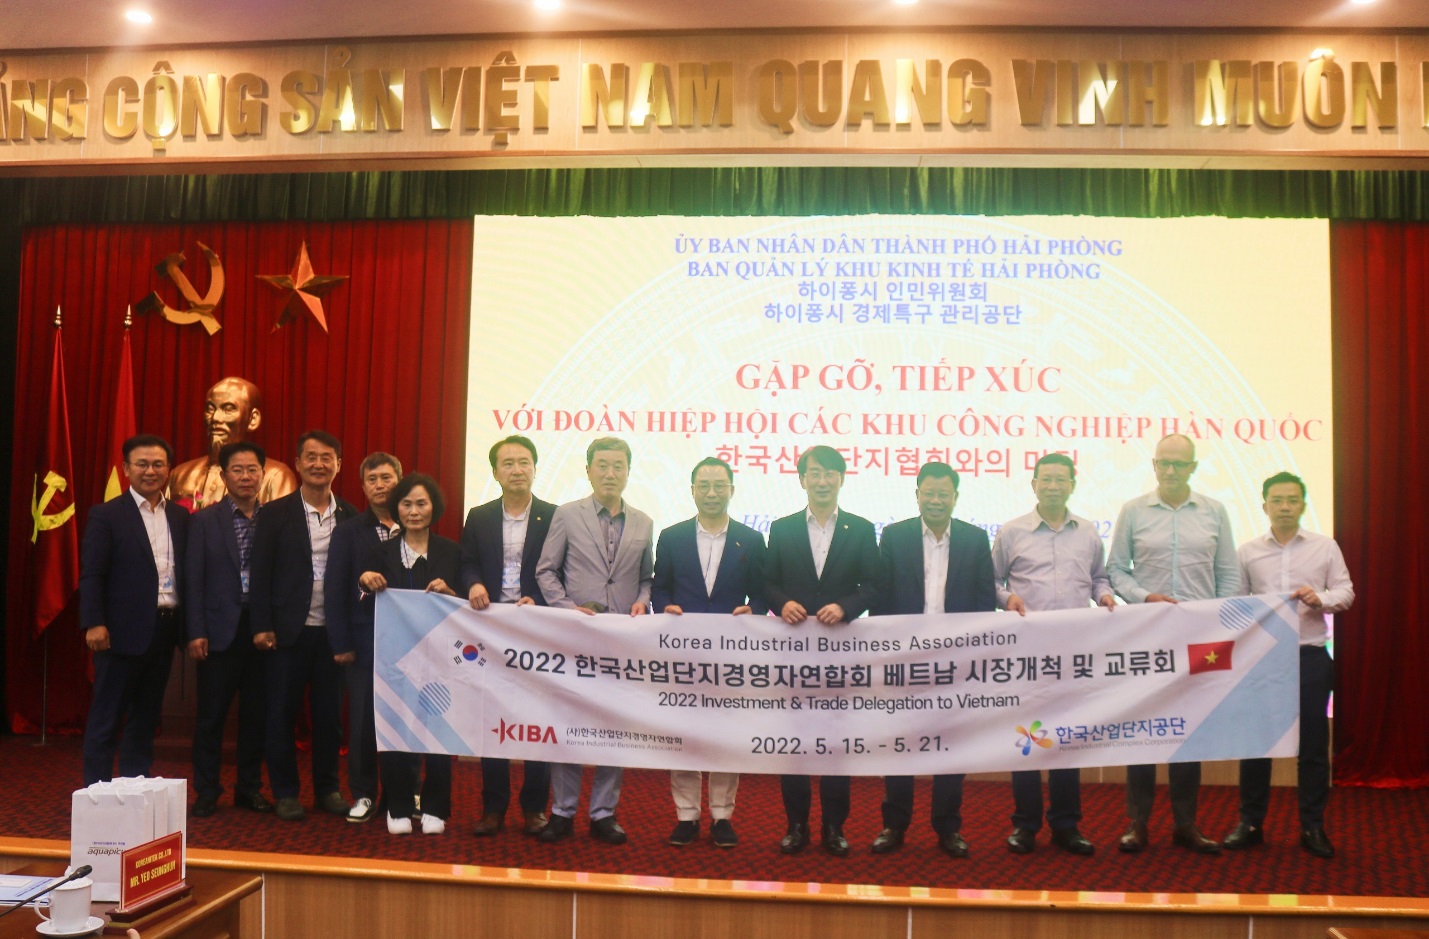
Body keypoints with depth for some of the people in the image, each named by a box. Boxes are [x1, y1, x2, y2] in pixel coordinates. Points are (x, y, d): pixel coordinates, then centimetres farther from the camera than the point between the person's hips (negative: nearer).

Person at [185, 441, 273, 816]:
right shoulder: (205, 521, 2)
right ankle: (206, 791, 18)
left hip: (263, 630, 1)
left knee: (256, 714, 9)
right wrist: (196, 633, -7)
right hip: (221, 630, -1)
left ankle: (249, 788, 21)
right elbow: (194, 580, -1)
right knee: (212, 714, 5)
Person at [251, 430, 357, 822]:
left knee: (329, 713, 9)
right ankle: (285, 792, 18)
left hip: (333, 631, 2)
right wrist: (262, 626, -8)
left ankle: (327, 789, 22)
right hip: (289, 629, -1)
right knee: (283, 713, 6)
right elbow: (261, 573, -2)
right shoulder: (276, 513, 0)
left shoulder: (350, 517, 5)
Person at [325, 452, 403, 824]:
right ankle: (363, 794, 17)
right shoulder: (348, 532, 5)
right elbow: (334, 589, 2)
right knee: (362, 718, 4)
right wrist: (341, 643, -5)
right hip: (364, 639, 0)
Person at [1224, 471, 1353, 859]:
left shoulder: (1325, 547, 5)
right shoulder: (1248, 551, 6)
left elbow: (1345, 591, 2)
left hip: (1310, 655, 0)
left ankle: (1313, 827, 17)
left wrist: (1320, 599, -18)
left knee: (1313, 743, 5)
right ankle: (1250, 823, 16)